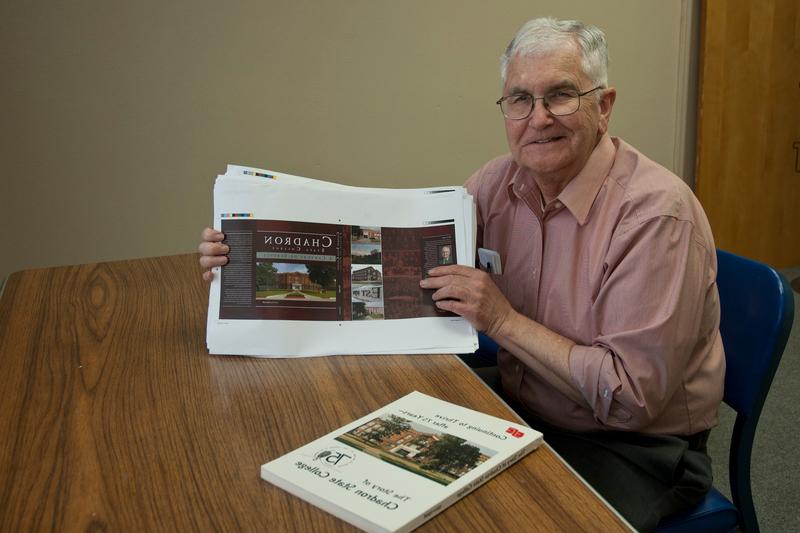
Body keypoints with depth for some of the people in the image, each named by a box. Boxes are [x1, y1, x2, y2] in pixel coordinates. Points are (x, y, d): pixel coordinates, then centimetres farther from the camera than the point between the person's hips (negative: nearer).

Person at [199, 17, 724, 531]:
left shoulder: (659, 212, -23)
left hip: (636, 450, -5)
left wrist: (503, 321, -23)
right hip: (520, 410, 5)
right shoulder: (503, 181, -3)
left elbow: (629, 397, -24)